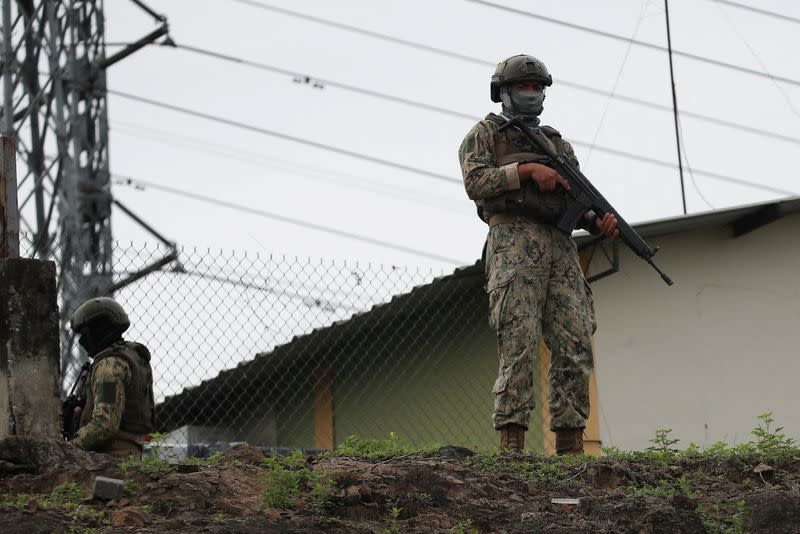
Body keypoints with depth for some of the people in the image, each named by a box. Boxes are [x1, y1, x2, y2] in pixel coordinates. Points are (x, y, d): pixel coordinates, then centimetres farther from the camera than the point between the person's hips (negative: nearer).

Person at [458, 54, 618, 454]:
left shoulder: (558, 144, 27)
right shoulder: (484, 134, 13)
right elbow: (476, 181, -5)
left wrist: (602, 222, -2)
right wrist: (527, 169, -14)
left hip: (560, 249, 5)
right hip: (514, 244, -5)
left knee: (575, 347, -5)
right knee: (519, 344, -15)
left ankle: (571, 448, -5)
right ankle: (511, 444, -17)